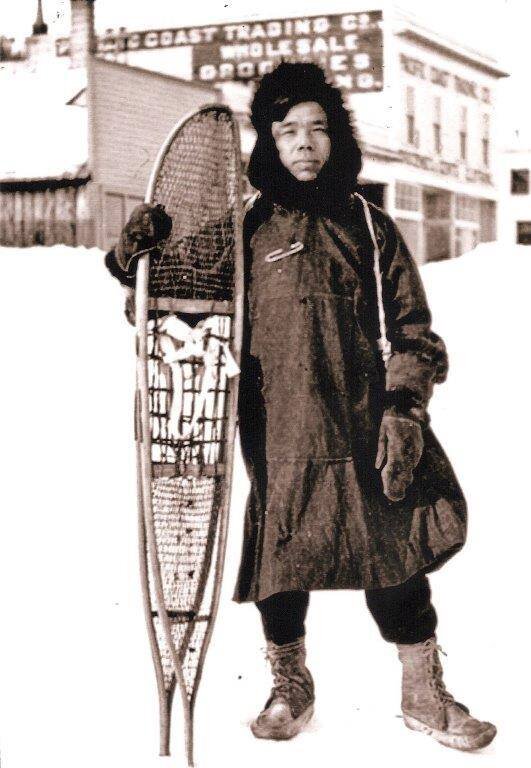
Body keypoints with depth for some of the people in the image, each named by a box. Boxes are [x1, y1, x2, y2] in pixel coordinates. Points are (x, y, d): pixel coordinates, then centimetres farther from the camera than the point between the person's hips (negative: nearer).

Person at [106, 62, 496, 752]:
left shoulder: (370, 227, 8)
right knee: (280, 555, 7)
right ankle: (290, 685, 32)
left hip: (369, 429, 0)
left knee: (396, 555, 3)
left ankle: (425, 694, 21)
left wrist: (404, 411, -7)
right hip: (280, 434, 0)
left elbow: (411, 331, 6)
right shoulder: (246, 231, 6)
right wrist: (137, 262, -9)